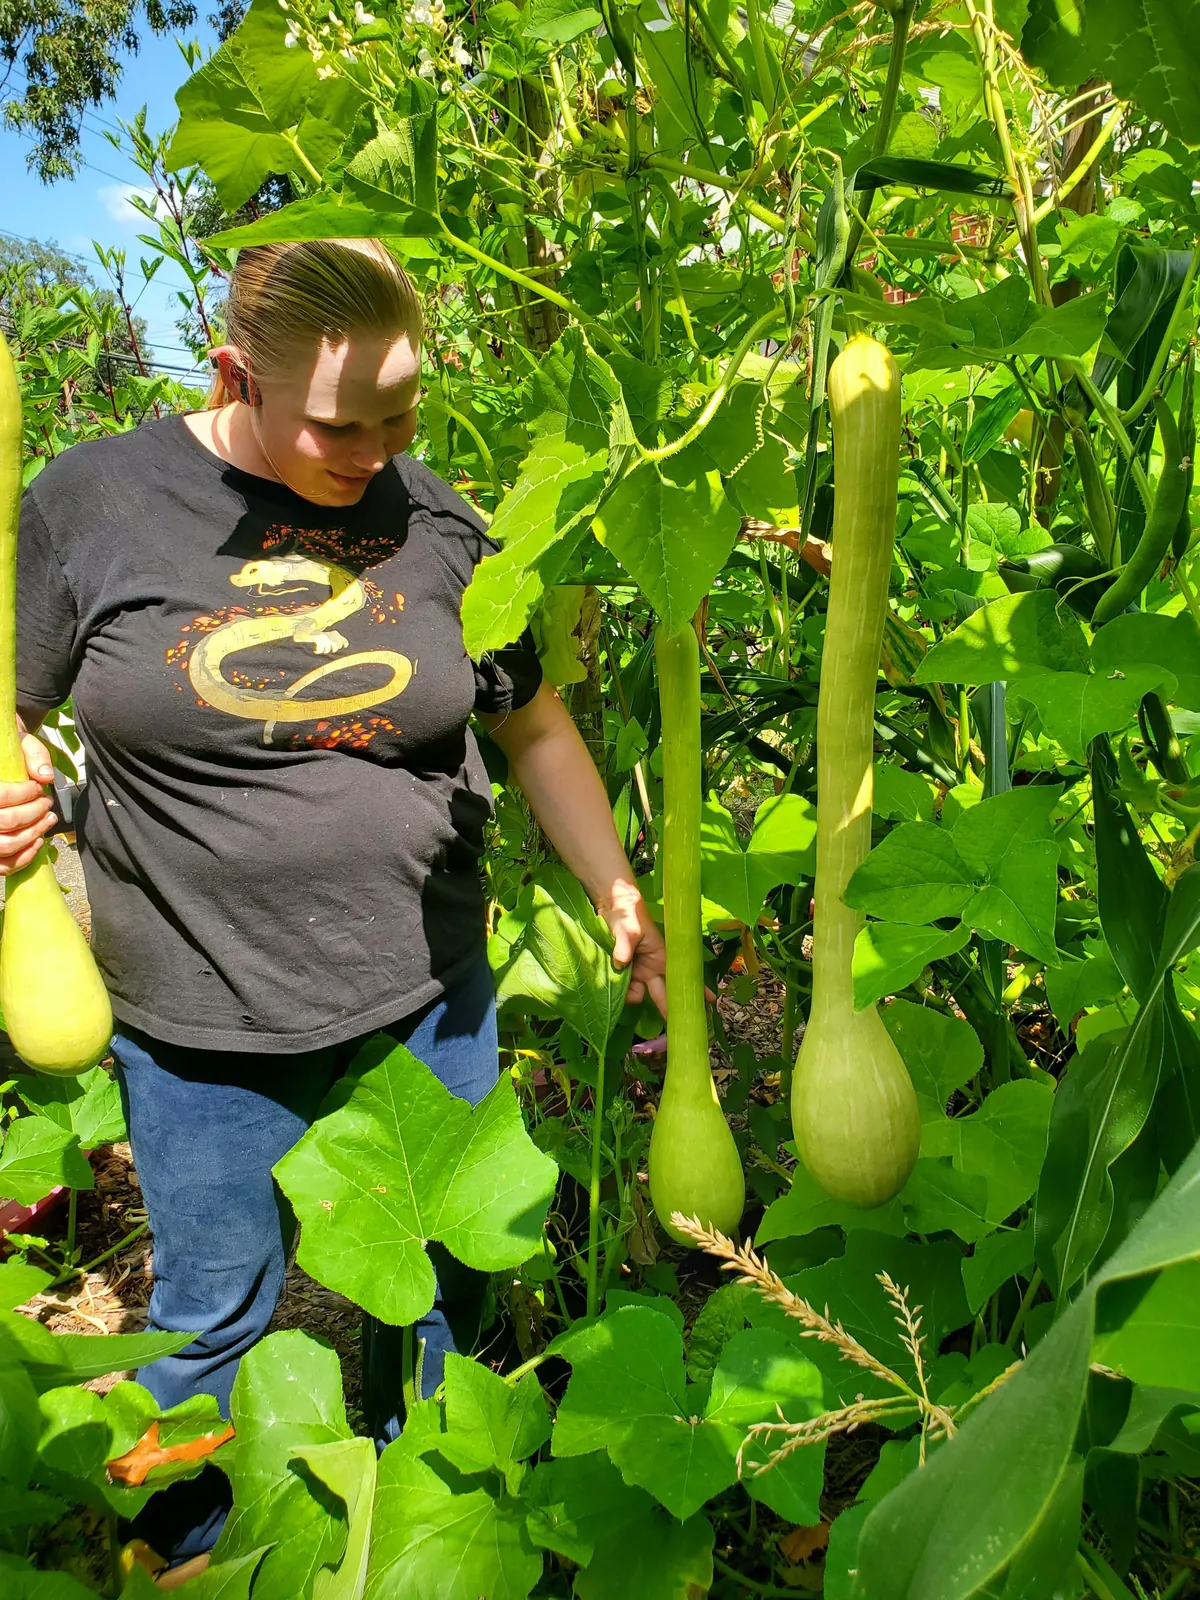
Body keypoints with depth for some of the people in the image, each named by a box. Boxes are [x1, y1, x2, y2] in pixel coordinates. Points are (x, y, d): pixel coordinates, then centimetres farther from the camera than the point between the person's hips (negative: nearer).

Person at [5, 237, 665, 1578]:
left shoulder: (435, 519, -1)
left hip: (426, 1000, 2)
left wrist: (621, 899, 2)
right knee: (213, 1315, 16)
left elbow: (536, 727, 6)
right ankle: (180, 1550, 48)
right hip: (199, 1026, -1)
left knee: (433, 1291, 18)